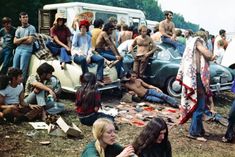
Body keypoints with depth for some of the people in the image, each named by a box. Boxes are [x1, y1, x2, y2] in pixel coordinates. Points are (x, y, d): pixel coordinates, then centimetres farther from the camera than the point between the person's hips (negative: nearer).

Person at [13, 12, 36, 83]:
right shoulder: (18, 29, 16)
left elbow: (30, 41, -9)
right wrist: (23, 38, -7)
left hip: (27, 50, -5)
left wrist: (19, 41, 2)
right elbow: (15, 41, 7)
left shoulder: (31, 28, 0)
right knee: (14, 68, 5)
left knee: (22, 69, -9)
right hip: (18, 49, 6)